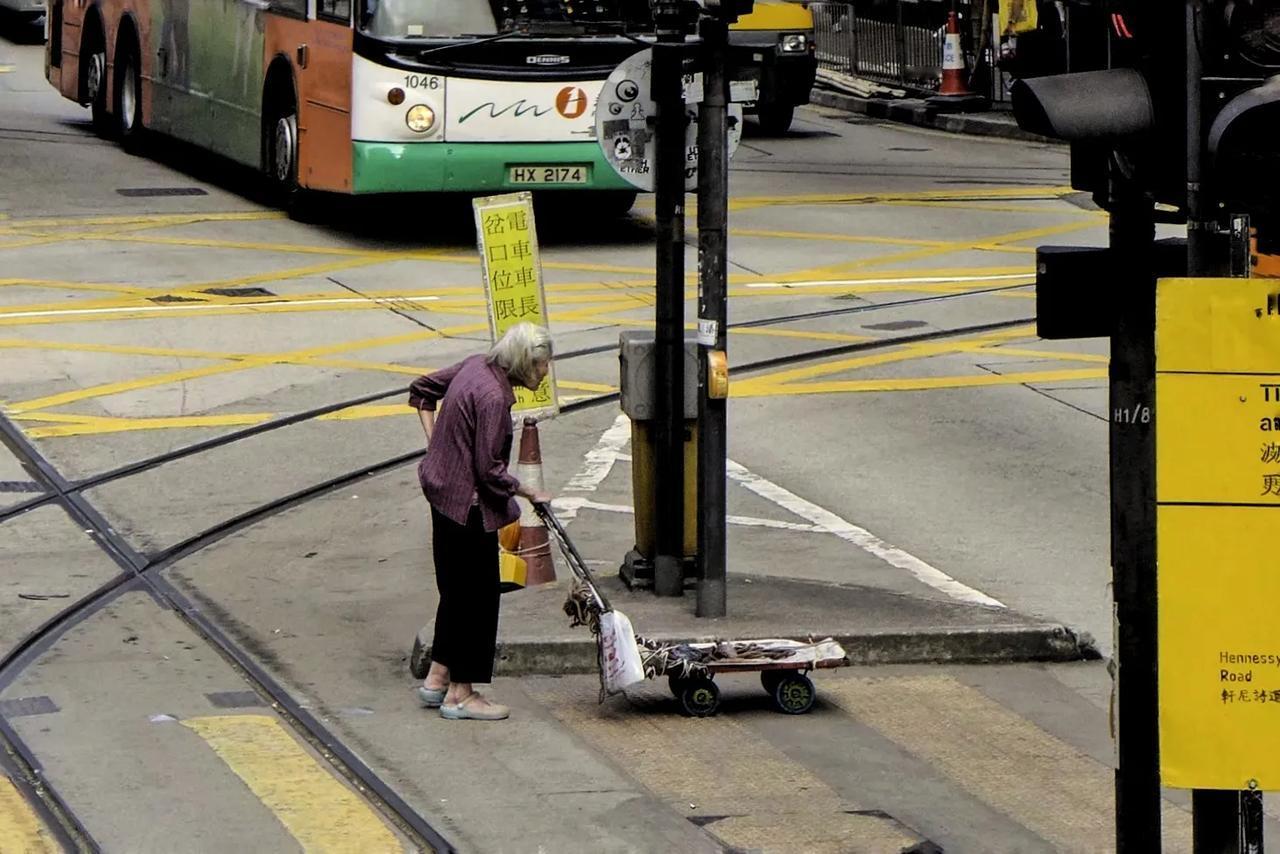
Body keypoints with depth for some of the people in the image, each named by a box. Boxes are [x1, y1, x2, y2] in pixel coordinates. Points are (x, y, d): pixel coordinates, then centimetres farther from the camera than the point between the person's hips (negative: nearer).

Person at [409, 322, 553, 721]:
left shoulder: (475, 367, 2)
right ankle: (460, 694, 8)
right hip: (468, 504, -10)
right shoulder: (492, 397, -25)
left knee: (456, 589, 19)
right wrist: (529, 493, -8)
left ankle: (437, 680, 26)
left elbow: (422, 389, 17)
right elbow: (490, 471, -24)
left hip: (444, 490, 10)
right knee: (477, 595, 1)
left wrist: (435, 443, 18)